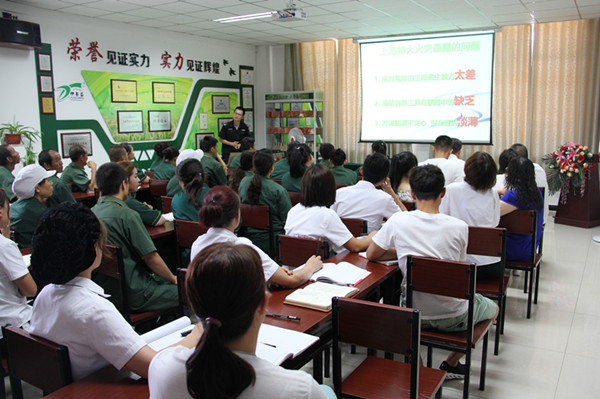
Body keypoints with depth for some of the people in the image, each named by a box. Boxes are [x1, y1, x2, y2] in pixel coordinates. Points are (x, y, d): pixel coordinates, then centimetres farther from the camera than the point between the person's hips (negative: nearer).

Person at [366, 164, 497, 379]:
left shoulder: (398, 221, -15)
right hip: (452, 317, -2)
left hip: (413, 315, 2)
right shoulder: (459, 227, -16)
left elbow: (371, 254, -2)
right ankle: (450, 365, 30)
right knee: (493, 307, 30)